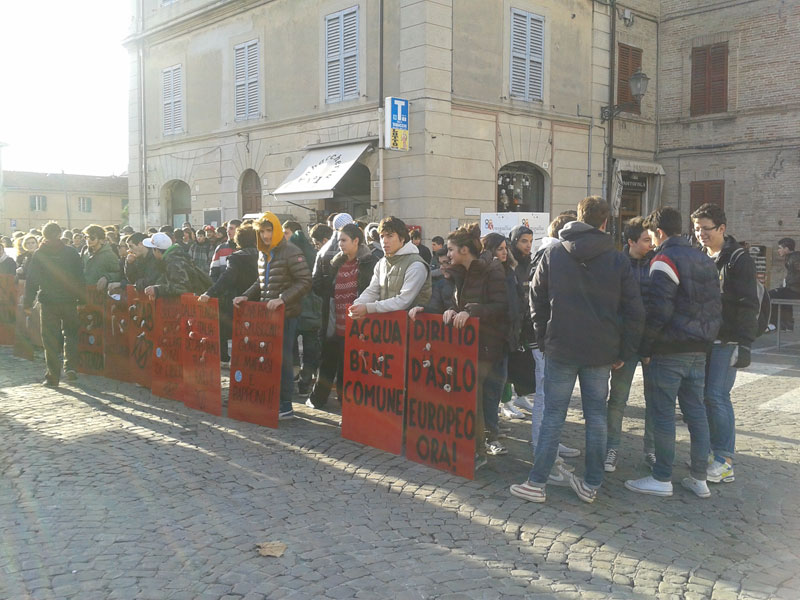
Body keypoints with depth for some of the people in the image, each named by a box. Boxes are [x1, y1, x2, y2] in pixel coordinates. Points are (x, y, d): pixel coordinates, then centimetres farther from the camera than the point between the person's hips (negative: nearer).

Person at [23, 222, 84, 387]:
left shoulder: (39, 254, -1)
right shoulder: (71, 252, -1)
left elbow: (31, 280, 0)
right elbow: (79, 277, -2)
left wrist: (27, 303, 5)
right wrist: (81, 299, 3)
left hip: (48, 302, 0)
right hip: (69, 301, 0)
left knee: (50, 338, 5)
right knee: (70, 333, 16)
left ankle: (53, 376, 6)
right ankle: (70, 366, 1)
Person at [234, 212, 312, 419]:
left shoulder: (291, 253, -12)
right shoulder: (263, 254, 14)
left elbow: (305, 282, -17)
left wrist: (282, 299, -26)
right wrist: (246, 296, 9)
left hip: (286, 314, -8)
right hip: (266, 313, 8)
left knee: (283, 359, -4)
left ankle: (285, 405, 4)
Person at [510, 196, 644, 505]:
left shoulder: (553, 253, 0)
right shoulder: (618, 260, -1)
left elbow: (537, 300, 5)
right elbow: (634, 310, 1)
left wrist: (543, 340, 12)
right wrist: (624, 352, 8)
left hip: (560, 349, 0)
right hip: (601, 352, 1)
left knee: (553, 416, 5)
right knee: (596, 416, 10)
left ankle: (536, 483, 5)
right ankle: (591, 484, 17)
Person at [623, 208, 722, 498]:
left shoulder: (665, 259, -13)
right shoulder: (705, 261, 15)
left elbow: (658, 309, -20)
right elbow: (715, 308, 15)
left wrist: (645, 348, -13)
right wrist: (705, 338, 16)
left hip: (668, 351, -8)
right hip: (698, 351, 8)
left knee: (662, 414, 0)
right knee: (696, 412, 12)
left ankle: (662, 479, 6)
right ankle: (699, 478, 18)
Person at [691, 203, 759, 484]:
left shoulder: (738, 259, -7)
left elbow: (748, 305, -11)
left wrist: (744, 342, -16)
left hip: (726, 341, -7)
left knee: (717, 396, -9)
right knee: (702, 395, 8)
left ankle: (724, 461, -1)